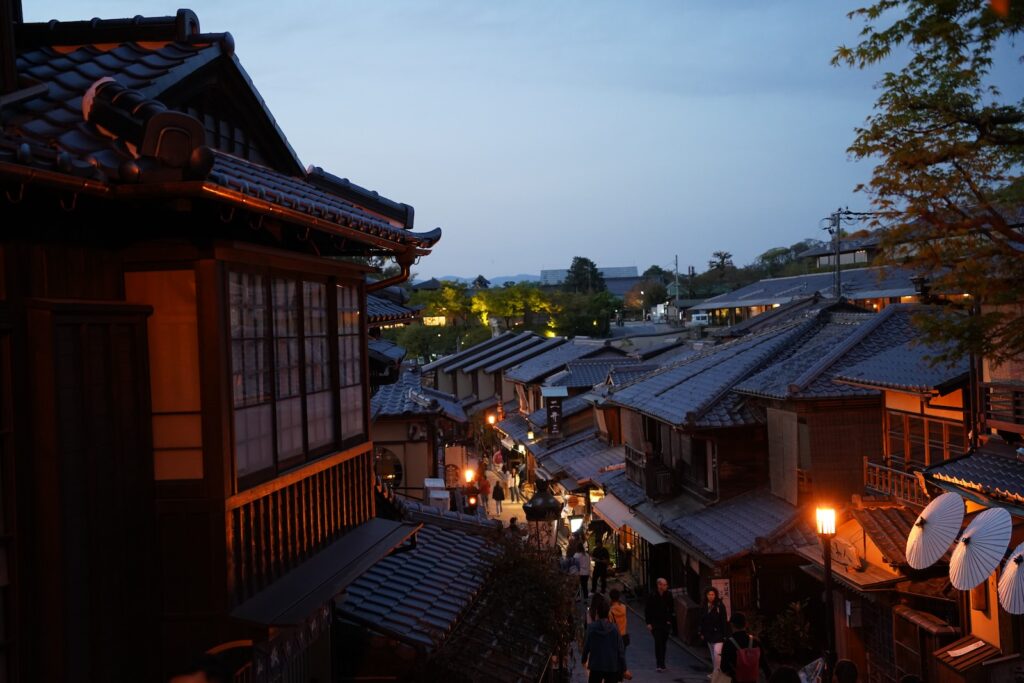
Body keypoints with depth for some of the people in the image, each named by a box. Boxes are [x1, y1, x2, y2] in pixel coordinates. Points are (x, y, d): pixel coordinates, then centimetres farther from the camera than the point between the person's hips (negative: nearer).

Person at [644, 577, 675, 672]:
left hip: (665, 623, 3)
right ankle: (660, 664, -10)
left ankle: (662, 664, 19)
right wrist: (648, 623, -7)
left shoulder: (668, 595, -1)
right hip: (656, 624, -3)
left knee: (663, 643, 9)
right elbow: (647, 610, -4)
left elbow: (672, 608, 11)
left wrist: (670, 619, 1)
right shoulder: (652, 596, -10)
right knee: (658, 642, -12)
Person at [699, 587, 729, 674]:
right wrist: (702, 633, 8)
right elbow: (702, 621, 9)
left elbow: (724, 621, -10)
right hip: (708, 633, 5)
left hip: (718, 633, -5)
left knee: (717, 653, -15)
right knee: (712, 654, 14)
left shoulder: (720, 605, -10)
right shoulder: (704, 606, 3)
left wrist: (725, 634, -12)